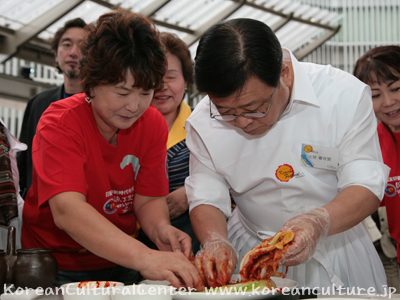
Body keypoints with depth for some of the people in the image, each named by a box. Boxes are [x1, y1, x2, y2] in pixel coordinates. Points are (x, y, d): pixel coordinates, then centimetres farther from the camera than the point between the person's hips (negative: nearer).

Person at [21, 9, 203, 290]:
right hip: (60, 269, -4)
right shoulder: (60, 123, -18)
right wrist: (144, 257, -44)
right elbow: (66, 210, -32)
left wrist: (159, 228, -25)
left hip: (120, 263, 4)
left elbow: (149, 199, 0)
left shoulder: (154, 124, -2)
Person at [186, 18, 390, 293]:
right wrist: (216, 242, -28)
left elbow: (367, 187, -19)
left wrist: (319, 222, -38)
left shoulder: (345, 94, -18)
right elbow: (206, 198, -7)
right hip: (250, 253, 2)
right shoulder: (204, 122, -11)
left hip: (335, 248, -1)